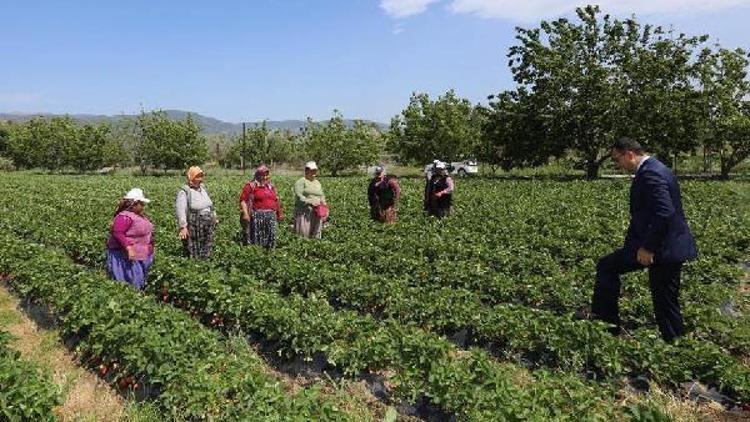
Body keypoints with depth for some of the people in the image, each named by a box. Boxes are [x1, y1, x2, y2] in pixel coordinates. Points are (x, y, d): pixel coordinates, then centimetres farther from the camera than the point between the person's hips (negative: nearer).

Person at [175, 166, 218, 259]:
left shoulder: (203, 188, 12)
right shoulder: (184, 192, -10)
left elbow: (210, 205, 24)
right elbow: (180, 210, -19)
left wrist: (214, 217, 24)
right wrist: (183, 227, -26)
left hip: (208, 227, 7)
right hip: (193, 228, -7)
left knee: (206, 254, 13)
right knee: (194, 255, 0)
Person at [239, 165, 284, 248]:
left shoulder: (270, 186, 18)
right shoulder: (251, 185, 1)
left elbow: (276, 201, 25)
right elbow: (243, 200, -5)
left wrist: (279, 213, 25)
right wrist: (245, 214, -15)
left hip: (271, 216, 5)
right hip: (257, 216, -5)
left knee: (271, 239, 4)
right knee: (256, 239, -4)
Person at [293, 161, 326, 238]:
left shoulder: (317, 183, 19)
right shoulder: (301, 182, -3)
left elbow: (322, 196, 22)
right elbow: (299, 196, -13)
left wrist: (323, 202, 0)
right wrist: (310, 202, -23)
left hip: (316, 213, 6)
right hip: (304, 212, -6)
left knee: (315, 234, 7)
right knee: (303, 235, -9)